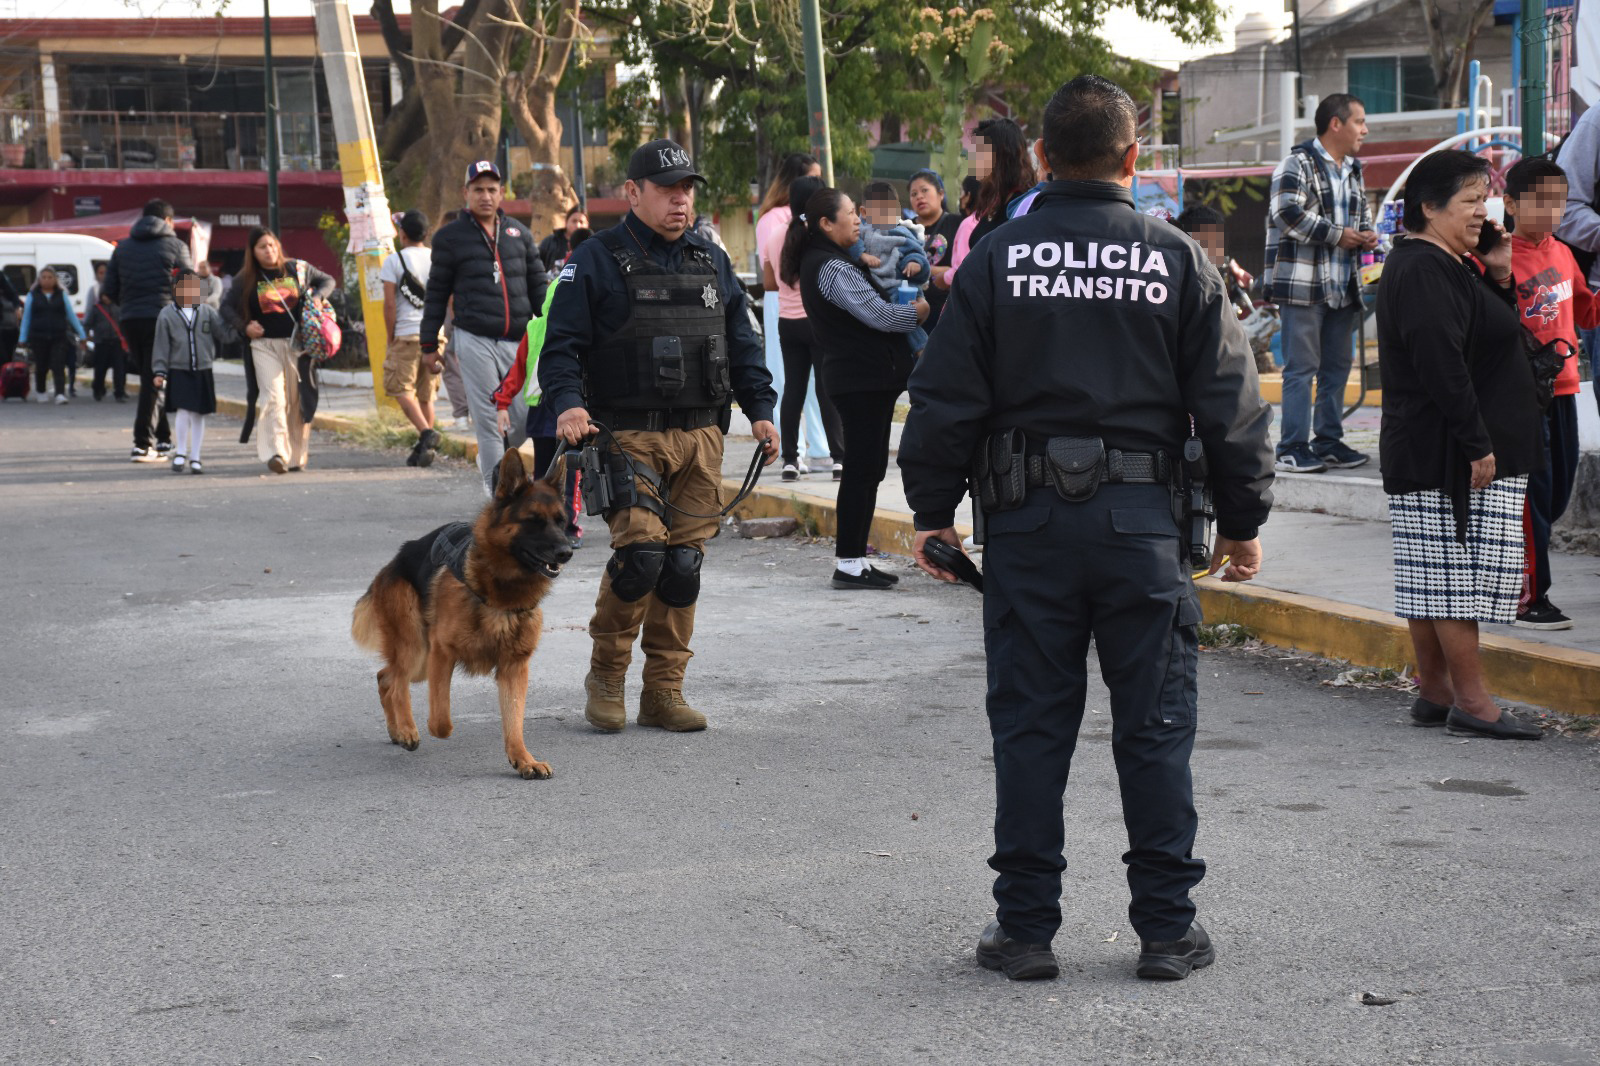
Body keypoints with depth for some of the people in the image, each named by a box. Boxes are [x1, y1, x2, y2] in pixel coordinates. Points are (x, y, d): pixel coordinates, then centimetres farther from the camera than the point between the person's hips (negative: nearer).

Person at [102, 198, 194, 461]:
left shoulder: (123, 248, 14)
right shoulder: (175, 246, 1)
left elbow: (109, 291, 11)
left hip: (130, 321, 4)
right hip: (162, 319, -4)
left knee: (149, 379, 16)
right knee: (154, 381, -4)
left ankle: (164, 439, 19)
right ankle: (142, 444, -9)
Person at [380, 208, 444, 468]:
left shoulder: (394, 261, -2)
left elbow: (389, 303, -6)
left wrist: (391, 338, 1)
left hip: (407, 334, -4)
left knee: (402, 389, -2)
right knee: (426, 393, 11)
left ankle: (426, 433, -24)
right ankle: (423, 448, 10)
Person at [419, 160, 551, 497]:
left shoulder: (519, 233, 14)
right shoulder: (450, 237, 5)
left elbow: (538, 286, 18)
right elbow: (436, 293, 7)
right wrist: (429, 343, 5)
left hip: (518, 341, 3)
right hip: (475, 340, -3)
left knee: (527, 414, -3)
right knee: (487, 420, -3)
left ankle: (492, 459, 24)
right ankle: (497, 491, 4)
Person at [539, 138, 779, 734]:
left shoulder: (712, 264, 16)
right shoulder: (596, 262, 0)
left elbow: (742, 344, 21)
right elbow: (561, 345, -4)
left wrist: (760, 409, 9)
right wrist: (568, 403, -20)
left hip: (700, 438, 5)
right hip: (627, 436, -5)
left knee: (684, 563, 3)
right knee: (640, 552, -17)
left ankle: (664, 690, 13)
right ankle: (606, 675, 4)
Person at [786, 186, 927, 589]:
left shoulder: (824, 262, 17)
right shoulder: (832, 268, -16)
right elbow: (879, 314, -19)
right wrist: (919, 310, -4)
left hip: (862, 377, 10)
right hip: (865, 379, -10)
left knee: (869, 469, 13)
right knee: (863, 469, -7)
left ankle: (854, 560, 16)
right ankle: (848, 564, -4)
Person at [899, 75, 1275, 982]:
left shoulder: (997, 260, 0)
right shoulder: (1177, 260, 1)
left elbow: (945, 401, 0)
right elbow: (1233, 404, 2)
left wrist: (934, 512, 10)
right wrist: (1244, 520, 12)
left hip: (1029, 525, 0)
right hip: (1143, 522, 0)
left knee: (1030, 727, 7)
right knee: (1155, 727, 7)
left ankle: (1026, 926, 12)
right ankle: (1168, 929, 12)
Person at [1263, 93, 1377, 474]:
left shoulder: (1353, 170, 19)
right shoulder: (1298, 164, -9)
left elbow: (1363, 211, 31)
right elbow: (1286, 213, -21)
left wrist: (1367, 233, 7)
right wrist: (1337, 235, -15)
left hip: (1343, 286, 9)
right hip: (1303, 284, -9)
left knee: (1338, 365, 12)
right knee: (1302, 367, -7)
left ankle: (1328, 442, 20)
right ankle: (1292, 449, -5)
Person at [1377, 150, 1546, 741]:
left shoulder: (1447, 265, 17)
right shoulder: (1424, 270, -17)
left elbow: (1488, 336, 23)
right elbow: (1442, 365, -24)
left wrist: (1499, 279, 6)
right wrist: (1477, 446, -24)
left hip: (1428, 454, 11)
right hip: (1449, 455, -11)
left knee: (1432, 576, 12)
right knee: (1461, 571, -7)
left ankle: (1433, 692, 17)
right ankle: (1472, 703, -4)